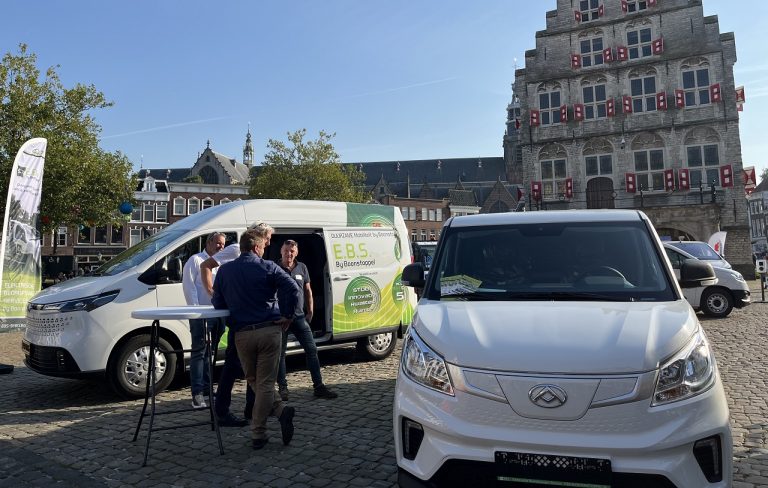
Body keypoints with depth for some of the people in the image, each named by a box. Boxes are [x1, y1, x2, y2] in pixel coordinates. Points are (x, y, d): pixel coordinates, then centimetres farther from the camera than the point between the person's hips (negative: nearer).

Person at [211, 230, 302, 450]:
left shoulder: (224, 270, 7)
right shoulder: (268, 267, -3)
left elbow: (217, 303, 9)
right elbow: (292, 288, -17)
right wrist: (288, 316, -6)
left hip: (242, 334, 2)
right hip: (270, 330, -2)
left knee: (253, 380, 17)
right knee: (265, 382, 5)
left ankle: (280, 410, 5)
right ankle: (258, 435, 5)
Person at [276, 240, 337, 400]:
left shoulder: (302, 268, 8)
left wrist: (310, 311, 12)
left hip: (299, 316, 3)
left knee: (311, 349, 1)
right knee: (280, 353, 5)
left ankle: (318, 386, 8)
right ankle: (282, 387, 17)